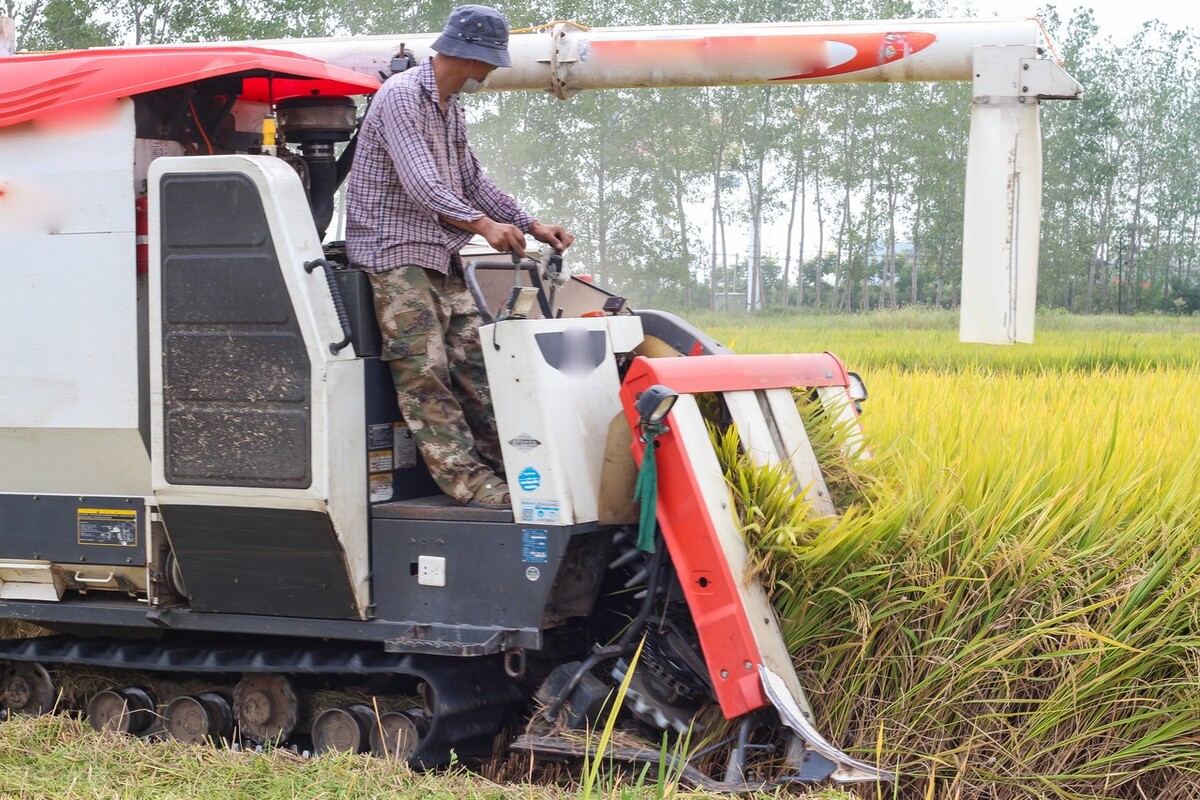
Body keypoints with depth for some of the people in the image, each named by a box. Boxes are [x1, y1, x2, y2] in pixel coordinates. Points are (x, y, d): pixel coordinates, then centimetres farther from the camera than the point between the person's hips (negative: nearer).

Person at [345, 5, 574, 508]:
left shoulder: (450, 107, 17)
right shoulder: (401, 97, -14)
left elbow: (472, 182, 23)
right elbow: (422, 187, -23)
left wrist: (532, 226, 14)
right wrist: (484, 225, -30)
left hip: (440, 256, 9)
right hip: (394, 252, -9)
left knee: (472, 358, 4)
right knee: (424, 371, -11)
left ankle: (505, 465, 6)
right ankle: (467, 481, -13)